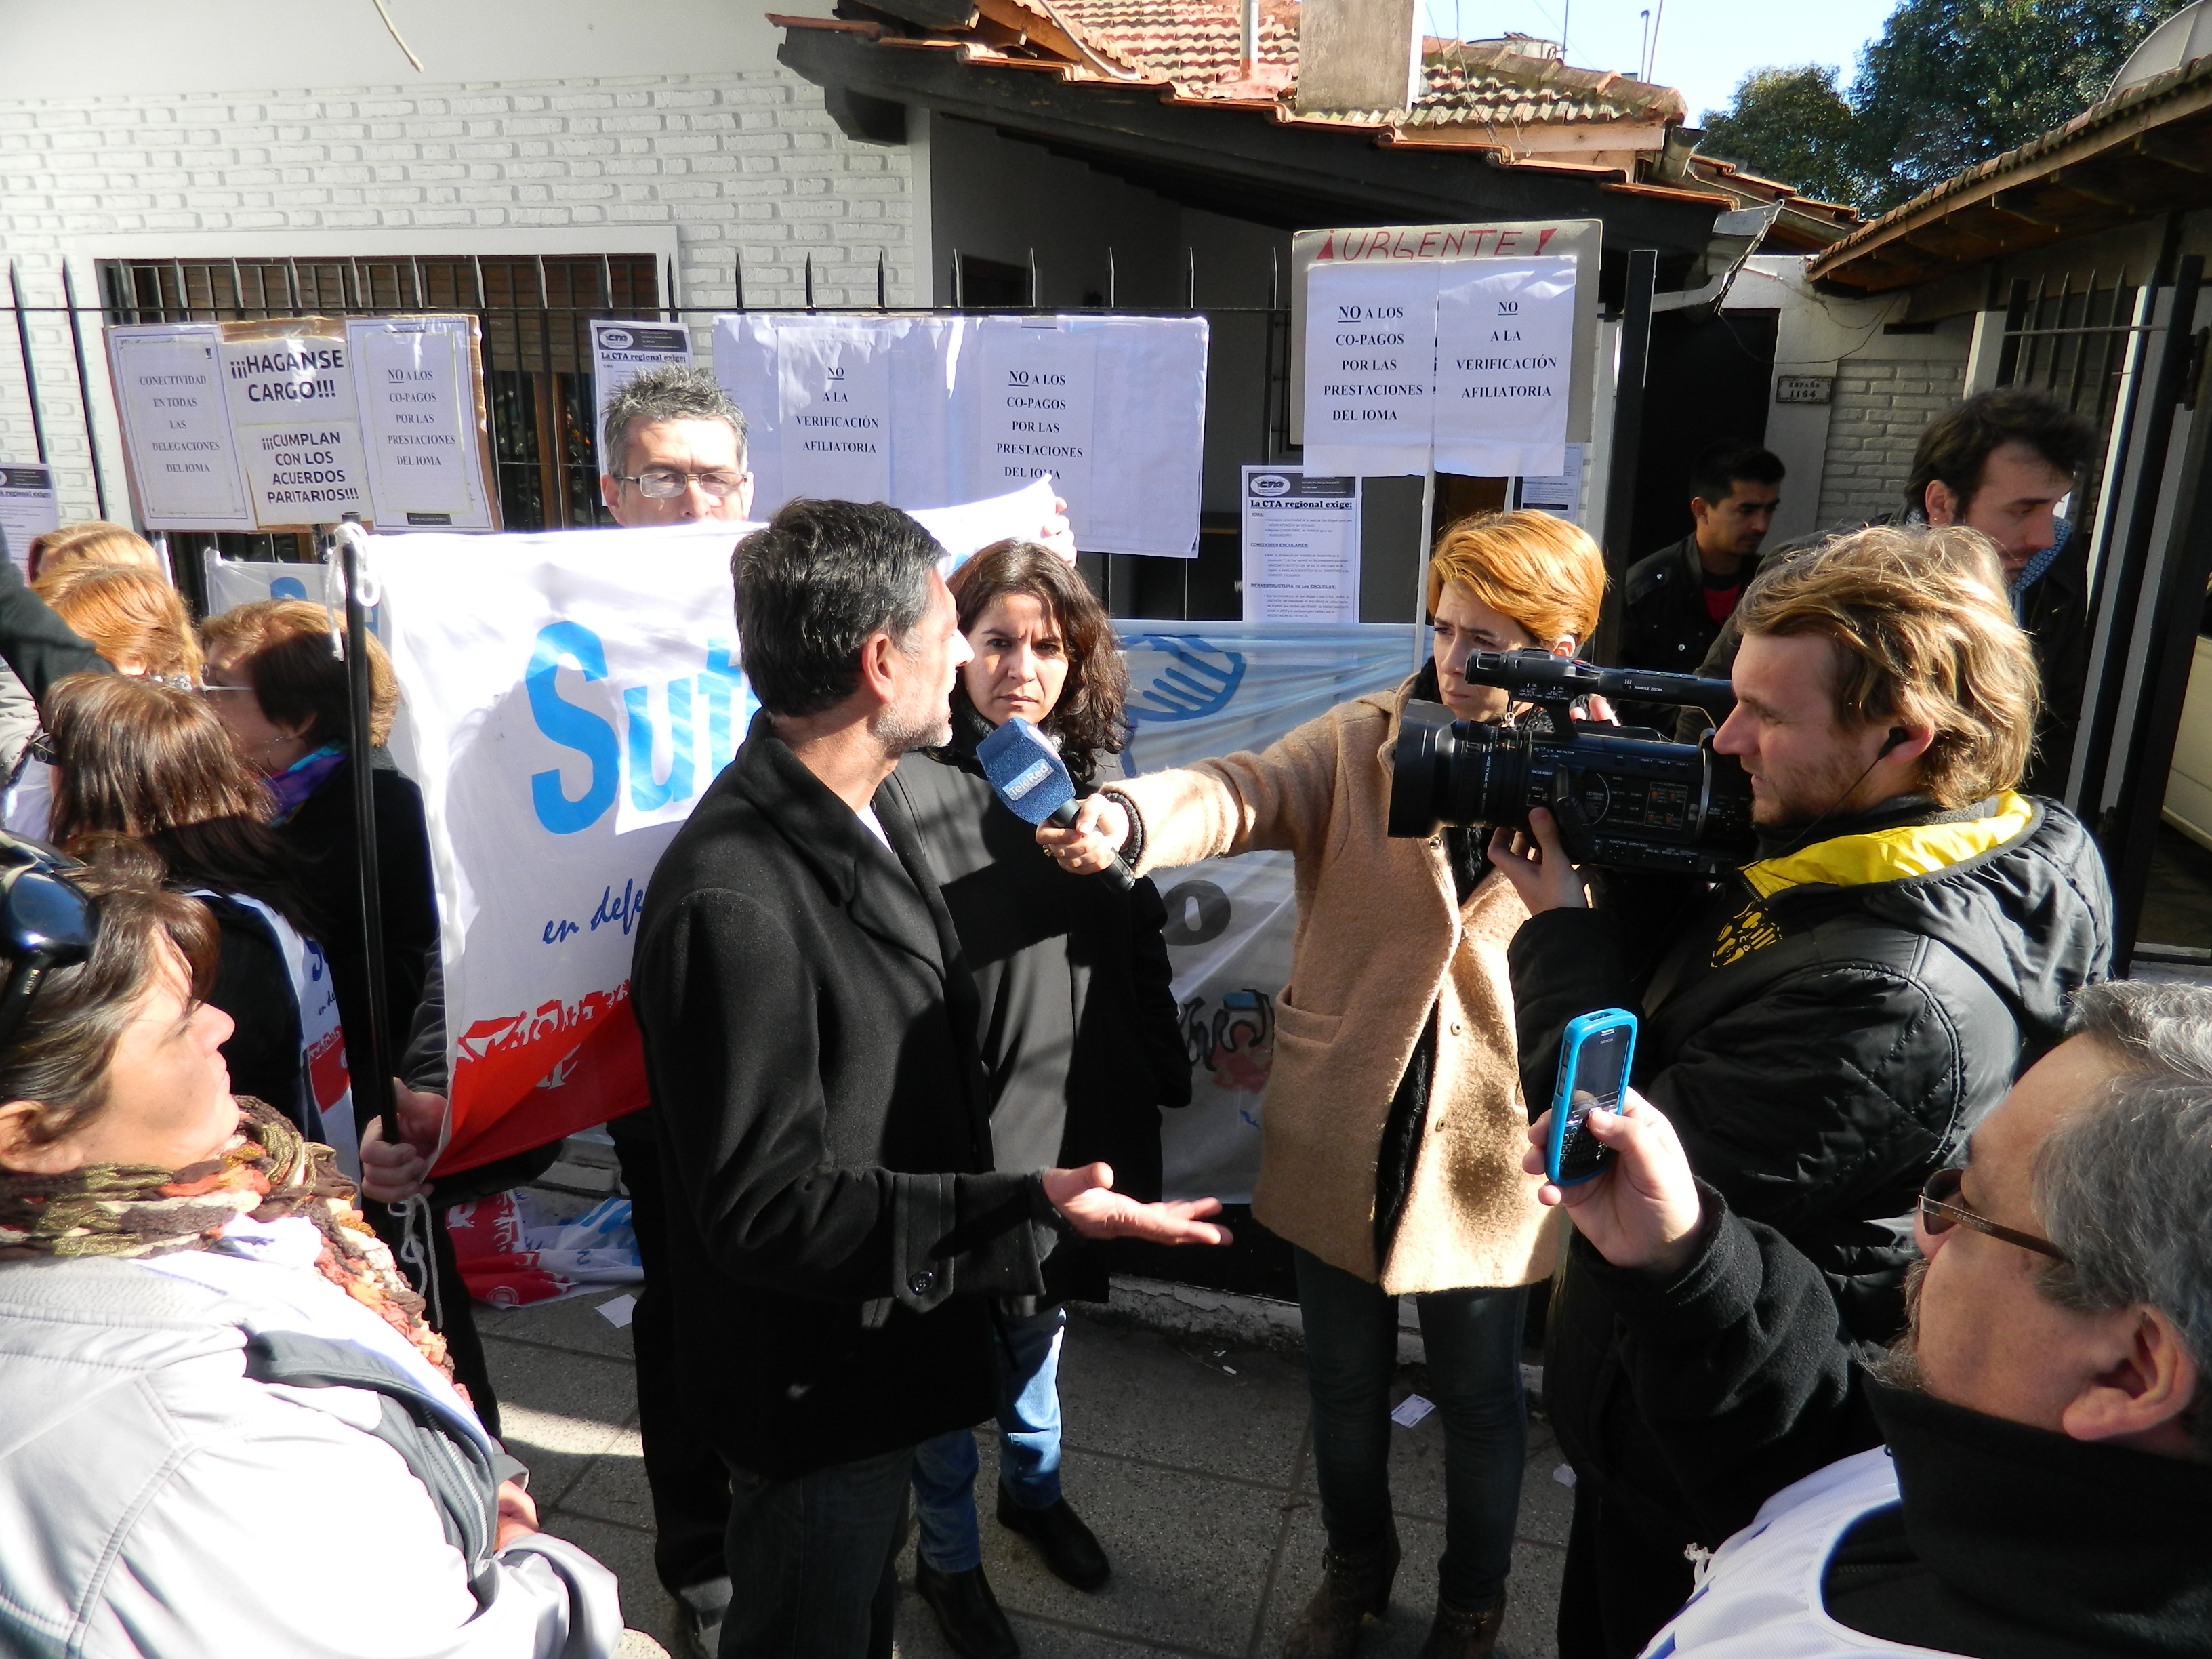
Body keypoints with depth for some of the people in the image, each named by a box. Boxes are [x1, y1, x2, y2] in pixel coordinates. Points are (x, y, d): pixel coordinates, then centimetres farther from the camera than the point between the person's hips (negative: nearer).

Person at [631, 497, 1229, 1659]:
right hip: (814, 1385, -8)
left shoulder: (859, 807, -3)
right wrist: (1026, 1208, -34)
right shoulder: (732, 901, -33)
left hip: (883, 1333, 9)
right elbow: (765, 1207, -29)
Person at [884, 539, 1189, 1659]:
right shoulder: (909, 786, -18)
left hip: (1078, 1116, 5)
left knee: (1039, 1317, 26)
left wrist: (1163, 1076, 9)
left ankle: (1033, 1485, 53)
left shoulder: (1093, 774, 0)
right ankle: (948, 1557, 40)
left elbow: (1142, 946, 7)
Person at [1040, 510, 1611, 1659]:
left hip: (1483, 1154, 0)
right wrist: (1127, 817, -46)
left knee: (1477, 1396, 20)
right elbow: (1243, 794, -28)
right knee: (1344, 1384, 22)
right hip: (1340, 1138, 1)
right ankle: (1354, 1566, 52)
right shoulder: (1362, 742, -8)